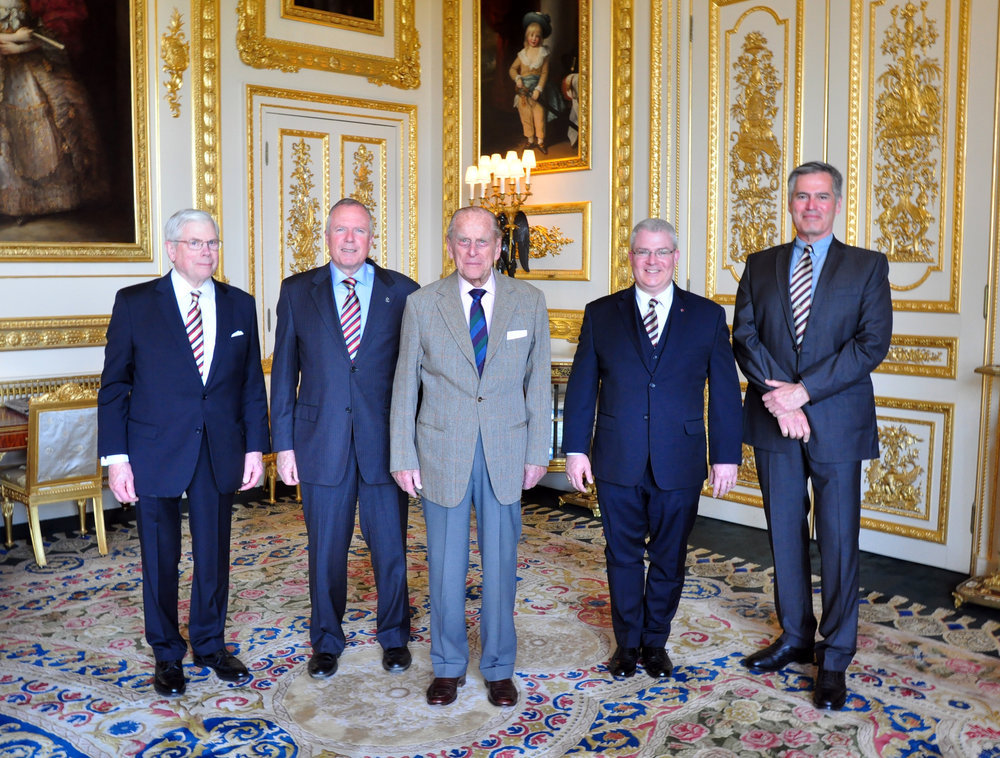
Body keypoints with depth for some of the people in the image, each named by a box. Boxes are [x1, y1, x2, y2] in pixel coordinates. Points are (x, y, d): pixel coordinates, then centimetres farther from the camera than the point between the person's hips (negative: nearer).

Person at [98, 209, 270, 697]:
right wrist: (116, 457, -8)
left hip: (220, 451, 2)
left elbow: (252, 383, 7)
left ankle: (209, 644, 31)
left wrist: (255, 446, 2)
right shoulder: (134, 303, -2)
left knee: (214, 553, 12)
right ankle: (167, 654, 28)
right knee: (160, 559, 9)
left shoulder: (240, 305, 5)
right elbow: (114, 385, -2)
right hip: (156, 453, -2)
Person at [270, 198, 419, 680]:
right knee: (325, 549, 11)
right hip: (322, 442, 1)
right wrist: (283, 443, 1)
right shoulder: (298, 292, 5)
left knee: (390, 547, 10)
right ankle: (326, 641, 31)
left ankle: (394, 637, 32)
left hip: (386, 442, 0)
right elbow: (284, 373, 5)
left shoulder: (402, 292, 2)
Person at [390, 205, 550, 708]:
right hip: (442, 453, 0)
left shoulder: (529, 302, 2)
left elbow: (538, 382, 4)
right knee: (445, 566, 8)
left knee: (500, 563, 9)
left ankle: (498, 667, 28)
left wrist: (537, 452, 2)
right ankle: (448, 666, 28)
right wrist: (403, 457, 0)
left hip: (506, 453, 1)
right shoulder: (422, 304, -1)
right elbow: (405, 385, 2)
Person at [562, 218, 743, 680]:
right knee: (623, 556, 11)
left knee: (668, 559, 12)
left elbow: (724, 392, 3)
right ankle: (627, 642, 29)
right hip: (617, 463, 0)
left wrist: (726, 456, -1)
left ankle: (656, 642, 31)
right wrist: (576, 449, -1)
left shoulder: (707, 316, 3)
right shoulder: (601, 314, 4)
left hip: (680, 464, 0)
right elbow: (581, 386, 4)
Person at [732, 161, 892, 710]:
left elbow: (872, 343, -8)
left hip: (836, 423, -3)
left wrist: (803, 390, -16)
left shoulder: (868, 266, 3)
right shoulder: (760, 266, 11)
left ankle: (835, 657, 15)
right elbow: (744, 335, 1)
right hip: (774, 421, 3)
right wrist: (775, 392, -15)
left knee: (838, 542, 2)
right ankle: (795, 638, 27)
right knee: (785, 535, 12)